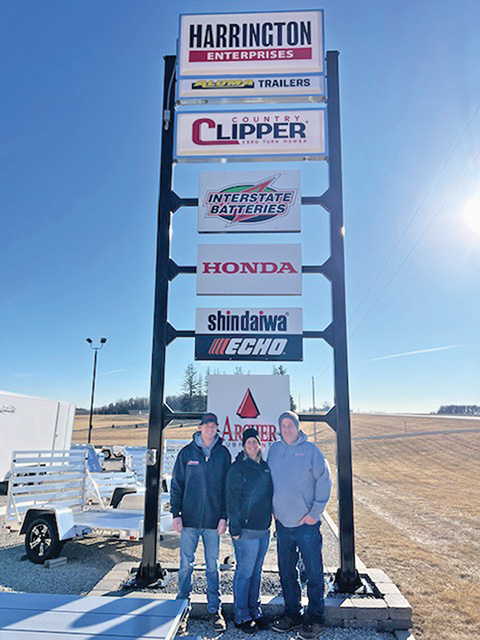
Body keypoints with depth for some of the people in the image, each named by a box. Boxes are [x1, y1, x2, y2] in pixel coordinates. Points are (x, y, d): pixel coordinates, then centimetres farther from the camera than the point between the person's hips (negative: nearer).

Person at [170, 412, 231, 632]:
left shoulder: (223, 454, 1)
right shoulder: (187, 453, -1)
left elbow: (227, 487, 4)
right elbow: (176, 485, 3)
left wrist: (224, 516, -1)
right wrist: (176, 513, -3)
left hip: (213, 520, 1)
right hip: (189, 518, 0)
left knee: (212, 566, 11)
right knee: (186, 564, 8)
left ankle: (214, 609, 23)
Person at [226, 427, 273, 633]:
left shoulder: (265, 466, 10)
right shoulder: (238, 469, -12)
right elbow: (232, 500, -13)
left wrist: (269, 520, 17)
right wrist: (235, 529, -14)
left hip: (263, 529, 7)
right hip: (246, 531, -7)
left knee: (256, 572, 16)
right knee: (244, 573, 2)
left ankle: (254, 610, 29)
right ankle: (241, 617, 15)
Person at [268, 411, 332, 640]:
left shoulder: (310, 450, -8)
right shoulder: (274, 450, 4)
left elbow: (324, 480, -7)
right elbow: (268, 479, 13)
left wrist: (315, 512, -9)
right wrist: (273, 509, 6)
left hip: (306, 523, -4)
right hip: (282, 522, 4)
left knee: (314, 572, 5)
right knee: (286, 572, 15)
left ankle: (315, 618, 21)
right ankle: (292, 614, 31)